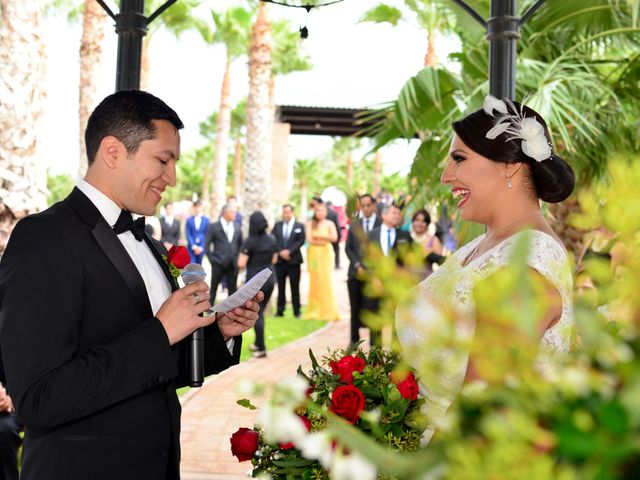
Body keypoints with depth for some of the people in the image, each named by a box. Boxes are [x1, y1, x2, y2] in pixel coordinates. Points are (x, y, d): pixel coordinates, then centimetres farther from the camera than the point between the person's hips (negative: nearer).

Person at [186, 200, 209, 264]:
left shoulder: (206, 219, 3)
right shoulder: (189, 220, 3)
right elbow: (188, 235, -1)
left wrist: (201, 247, -6)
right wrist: (194, 246, -10)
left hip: (201, 248, 1)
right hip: (191, 248, -1)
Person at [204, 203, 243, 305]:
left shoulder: (237, 227, 7)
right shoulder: (213, 227, -4)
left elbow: (240, 244, 17)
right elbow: (207, 244, -3)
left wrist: (237, 257, 8)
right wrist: (212, 259, -7)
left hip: (233, 263, 3)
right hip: (218, 263, -3)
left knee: (233, 288, 6)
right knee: (213, 288, 8)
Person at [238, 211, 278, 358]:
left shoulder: (250, 242, -14)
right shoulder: (272, 240, 3)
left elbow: (241, 264, -15)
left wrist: (242, 256, 4)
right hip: (270, 279, 6)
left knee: (256, 314, 3)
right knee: (260, 312, 20)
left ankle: (261, 348, 3)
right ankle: (258, 343, 29)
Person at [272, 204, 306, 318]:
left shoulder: (300, 226, 3)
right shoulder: (277, 225, 10)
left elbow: (301, 241, -6)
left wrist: (289, 251, -15)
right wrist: (280, 252, -12)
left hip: (293, 260, -2)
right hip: (279, 260, 2)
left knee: (295, 287, 2)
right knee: (280, 287, 6)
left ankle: (297, 311, 9)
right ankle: (280, 311, 12)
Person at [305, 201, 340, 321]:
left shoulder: (329, 224, 2)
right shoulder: (310, 224, 5)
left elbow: (334, 237, -13)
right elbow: (309, 239, -5)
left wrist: (318, 236, -9)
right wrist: (324, 239, -7)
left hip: (326, 254, -1)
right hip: (314, 254, 1)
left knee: (327, 281, -3)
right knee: (315, 282, 1)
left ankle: (328, 311, 2)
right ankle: (315, 311, 5)